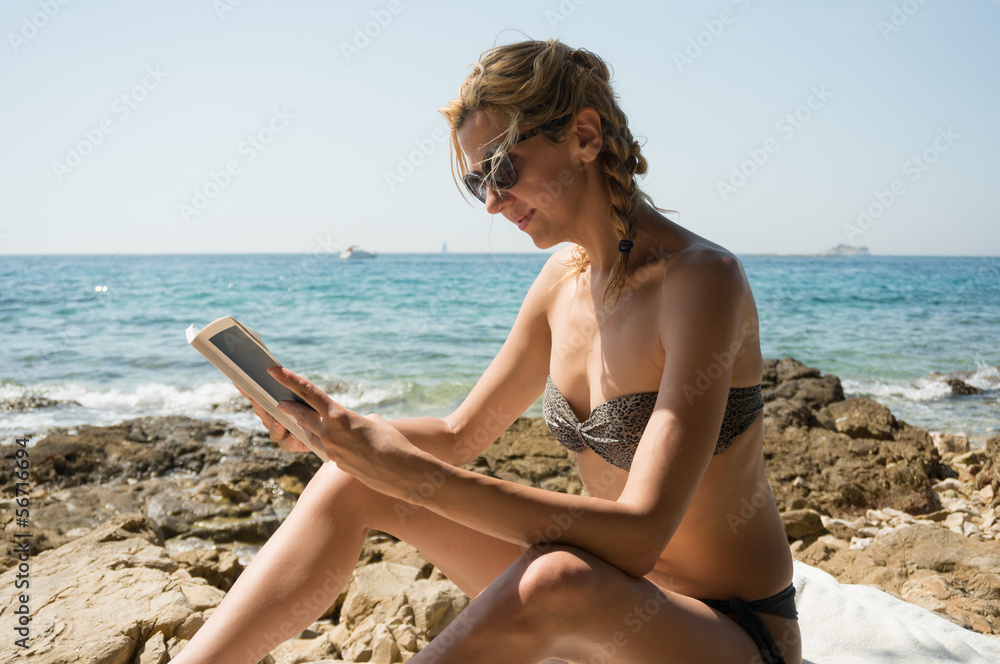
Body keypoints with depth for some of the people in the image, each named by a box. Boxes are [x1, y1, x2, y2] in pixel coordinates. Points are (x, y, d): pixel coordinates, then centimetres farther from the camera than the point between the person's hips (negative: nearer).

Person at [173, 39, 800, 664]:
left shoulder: (701, 279, -24)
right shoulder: (564, 277, 0)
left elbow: (639, 535, -32)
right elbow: (459, 437, 8)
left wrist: (414, 476, -35)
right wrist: (331, 424, -10)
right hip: (604, 610, 7)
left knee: (555, 579, -39)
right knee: (355, 481, -5)